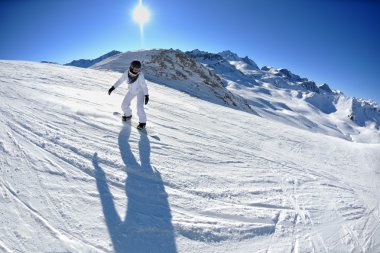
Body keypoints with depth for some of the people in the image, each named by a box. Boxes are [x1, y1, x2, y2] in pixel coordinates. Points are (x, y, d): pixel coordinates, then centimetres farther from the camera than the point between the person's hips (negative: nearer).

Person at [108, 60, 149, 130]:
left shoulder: (140, 75, -34)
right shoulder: (127, 73, -23)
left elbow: (144, 85, -30)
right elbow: (120, 80, -11)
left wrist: (146, 96, -38)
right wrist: (112, 88, -13)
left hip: (140, 91, -4)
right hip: (131, 91, 5)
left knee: (140, 107, -18)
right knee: (124, 105, 7)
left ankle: (143, 122, 4)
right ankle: (128, 115, 38)